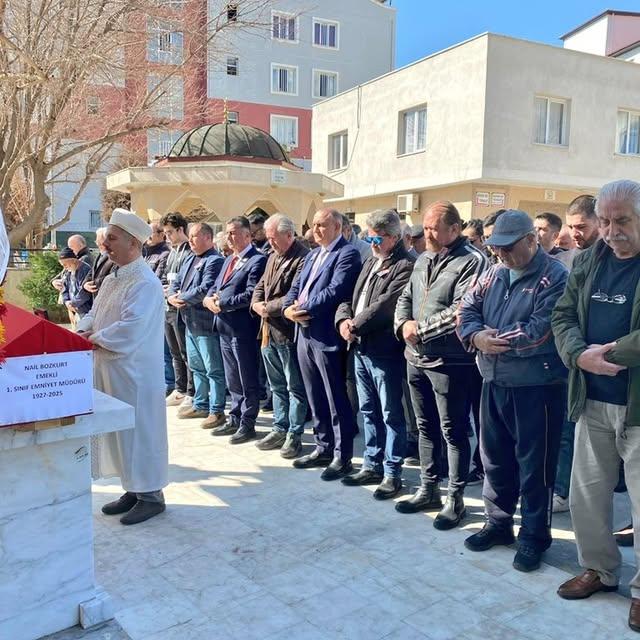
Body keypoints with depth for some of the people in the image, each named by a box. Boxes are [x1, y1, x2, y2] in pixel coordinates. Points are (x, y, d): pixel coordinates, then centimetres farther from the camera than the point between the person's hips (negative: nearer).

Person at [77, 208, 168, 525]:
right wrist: (83, 331, -3)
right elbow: (94, 314, 17)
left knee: (139, 431, 1)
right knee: (119, 430, 16)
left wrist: (93, 339, -14)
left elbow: (128, 330, -26)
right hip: (108, 368, 9)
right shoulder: (111, 279, 12)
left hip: (134, 372, -9)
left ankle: (151, 495, 16)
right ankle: (134, 489, 30)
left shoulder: (145, 283, -18)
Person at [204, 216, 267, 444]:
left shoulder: (257, 260, -12)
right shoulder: (229, 260, 18)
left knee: (247, 379, 3)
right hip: (225, 327, 9)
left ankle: (247, 424, 14)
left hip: (242, 329, -9)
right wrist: (209, 299, -3)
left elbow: (250, 295, -20)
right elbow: (216, 286, 19)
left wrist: (222, 303, -15)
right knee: (232, 379, 18)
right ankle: (235, 418, 29)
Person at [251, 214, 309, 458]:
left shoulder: (303, 259, -15)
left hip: (289, 332, -9)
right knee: (277, 385, 18)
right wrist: (257, 304, 0)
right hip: (269, 331, 9)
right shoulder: (273, 257, 15)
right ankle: (279, 429, 29)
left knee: (295, 387, 4)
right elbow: (260, 286, 20)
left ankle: (294, 435, 13)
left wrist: (268, 307, -13)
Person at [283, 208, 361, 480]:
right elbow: (297, 286, 14)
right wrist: (289, 307, -6)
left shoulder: (347, 254, -9)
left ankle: (342, 456, 11)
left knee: (336, 400, 1)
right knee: (315, 398, 16)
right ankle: (323, 448, 28)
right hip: (304, 335, 8)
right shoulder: (313, 254, 19)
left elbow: (335, 291, -20)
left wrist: (305, 309, -16)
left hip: (327, 337, -8)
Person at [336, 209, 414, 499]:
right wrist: (343, 319, -5)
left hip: (385, 351, -9)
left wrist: (355, 325, -13)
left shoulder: (406, 266, -12)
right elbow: (350, 297, 14)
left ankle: (392, 473, 12)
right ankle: (372, 466, 28)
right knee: (369, 411, 16)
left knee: (391, 414, 2)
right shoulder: (370, 262, 17)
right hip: (361, 348, 9)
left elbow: (385, 304, -21)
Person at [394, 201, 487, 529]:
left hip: (449, 362, -8)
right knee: (426, 427, 17)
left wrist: (420, 329, -18)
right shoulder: (423, 259, 13)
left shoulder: (472, 262, -12)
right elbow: (405, 297, 15)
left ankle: (455, 499, 16)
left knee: (453, 432, 3)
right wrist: (404, 324, -6)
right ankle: (428, 489, 31)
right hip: (416, 358, 8)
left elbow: (460, 311, -23)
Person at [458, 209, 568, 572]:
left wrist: (493, 338, -12)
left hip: (537, 388, -7)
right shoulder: (494, 274, 10)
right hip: (494, 383, 7)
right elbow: (468, 309, 7)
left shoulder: (555, 278, -12)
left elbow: (539, 332, -22)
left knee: (534, 465, 5)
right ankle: (498, 523, 33)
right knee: (495, 457, 16)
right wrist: (476, 337, -14)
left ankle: (534, 536, 21)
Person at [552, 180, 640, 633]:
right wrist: (580, 356, -11)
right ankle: (599, 570, 36)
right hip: (593, 402, 6)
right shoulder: (588, 262, 8)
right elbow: (564, 316, 6)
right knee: (586, 495, 15)